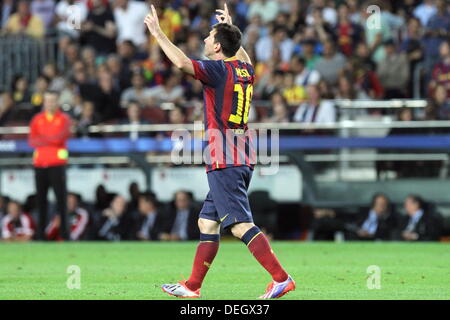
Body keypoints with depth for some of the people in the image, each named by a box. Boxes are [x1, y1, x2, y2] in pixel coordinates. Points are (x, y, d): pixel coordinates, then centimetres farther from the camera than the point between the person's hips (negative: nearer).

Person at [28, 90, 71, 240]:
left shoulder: (64, 119, 4)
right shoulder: (37, 119, 12)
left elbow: (60, 137, -11)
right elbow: (32, 141, 2)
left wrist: (41, 139, -3)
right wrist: (51, 140, -7)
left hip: (57, 164, -3)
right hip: (39, 163, 3)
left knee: (60, 196, -7)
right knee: (41, 198, 2)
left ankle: (64, 232, -7)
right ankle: (41, 232, 4)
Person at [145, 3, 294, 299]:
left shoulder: (218, 69, -10)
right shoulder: (245, 71, 13)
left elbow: (182, 62, -27)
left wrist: (158, 33, -16)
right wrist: (231, 30, 48)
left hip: (224, 162, -9)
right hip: (242, 160, 9)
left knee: (240, 224, -13)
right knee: (207, 222, 14)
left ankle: (282, 278, -20)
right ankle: (193, 286, 18)